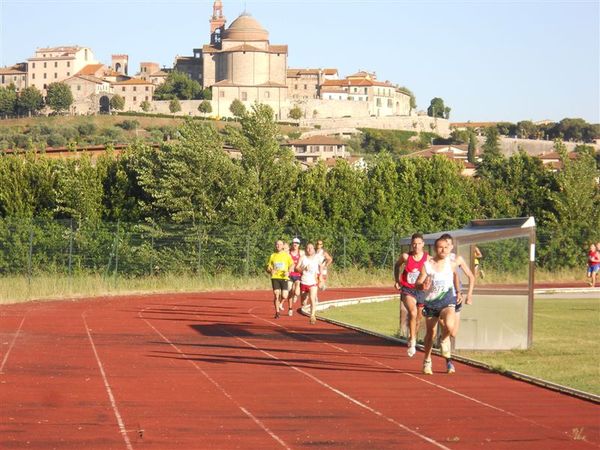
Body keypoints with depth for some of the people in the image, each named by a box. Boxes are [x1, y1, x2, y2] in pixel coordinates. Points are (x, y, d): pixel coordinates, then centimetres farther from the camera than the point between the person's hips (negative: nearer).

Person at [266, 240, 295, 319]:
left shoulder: (287, 255, 5)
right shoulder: (272, 256, 9)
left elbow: (292, 265, 6)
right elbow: (268, 268, 11)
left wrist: (288, 272, -13)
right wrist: (270, 271, -12)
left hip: (284, 277, -1)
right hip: (275, 277, 1)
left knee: (284, 296, -8)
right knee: (276, 295, -8)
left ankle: (281, 303, 26)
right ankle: (277, 312, 2)